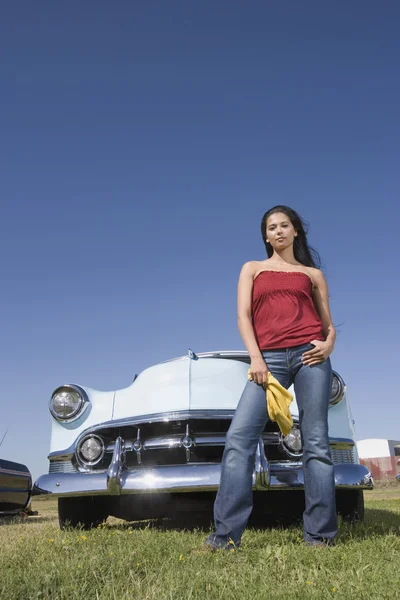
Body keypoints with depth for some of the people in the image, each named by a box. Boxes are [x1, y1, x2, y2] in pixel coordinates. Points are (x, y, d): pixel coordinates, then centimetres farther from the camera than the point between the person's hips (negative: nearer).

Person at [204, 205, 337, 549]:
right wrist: (255, 357, -8)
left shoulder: (313, 273, 19)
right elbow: (243, 315, 7)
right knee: (239, 437, -13)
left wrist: (329, 343, -6)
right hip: (270, 357, 0)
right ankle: (225, 535, -11)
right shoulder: (253, 269, 19)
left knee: (316, 441, -2)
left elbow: (328, 323, 17)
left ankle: (320, 534, 6)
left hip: (309, 353, 1)